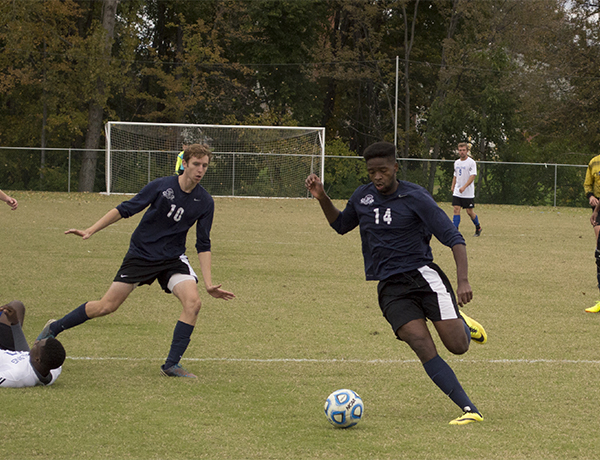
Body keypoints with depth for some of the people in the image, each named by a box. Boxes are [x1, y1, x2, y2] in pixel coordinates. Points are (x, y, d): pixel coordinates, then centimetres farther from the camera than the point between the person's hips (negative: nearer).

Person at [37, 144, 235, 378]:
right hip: (141, 254, -2)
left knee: (193, 302, -22)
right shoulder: (161, 186, -14)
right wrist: (90, 231, -9)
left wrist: (208, 283, -7)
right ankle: (53, 329, 19)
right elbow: (124, 210, -5)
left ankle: (171, 365, -12)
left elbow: (203, 245, 0)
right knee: (106, 306, -3)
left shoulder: (205, 202, -6)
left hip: (173, 259, 2)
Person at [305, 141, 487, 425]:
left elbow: (454, 239, -9)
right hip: (390, 286, 3)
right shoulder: (362, 197, 8)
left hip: (422, 275, -3)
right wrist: (322, 198, 11)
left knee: (457, 346, -13)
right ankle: (470, 410, -17)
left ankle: (463, 325, 27)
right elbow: (341, 225, 29)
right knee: (423, 348, -19)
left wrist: (463, 280, -22)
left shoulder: (415, 198, -7)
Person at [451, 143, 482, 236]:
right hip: (457, 192, 5)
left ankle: (478, 228, 24)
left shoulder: (471, 162, -9)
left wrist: (464, 187, -27)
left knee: (469, 211, 1)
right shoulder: (457, 163, 11)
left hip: (468, 193, -5)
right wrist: (453, 187, 12)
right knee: (456, 210, -6)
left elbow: (472, 176, -17)